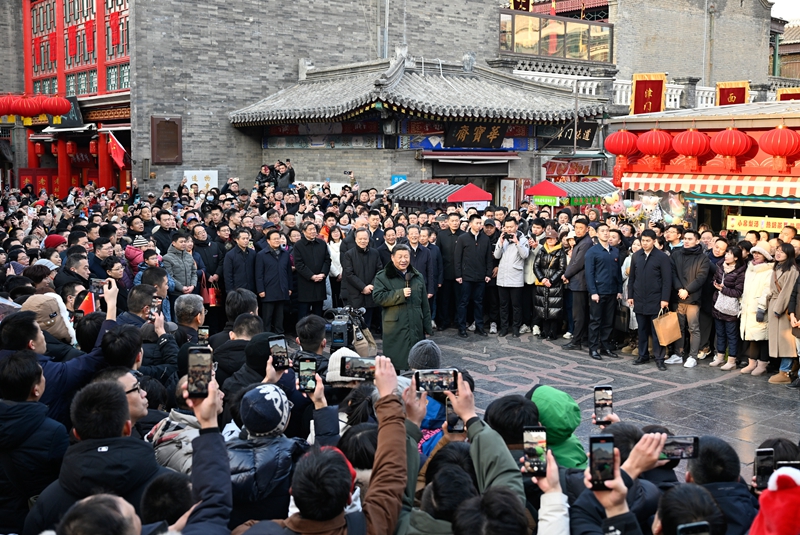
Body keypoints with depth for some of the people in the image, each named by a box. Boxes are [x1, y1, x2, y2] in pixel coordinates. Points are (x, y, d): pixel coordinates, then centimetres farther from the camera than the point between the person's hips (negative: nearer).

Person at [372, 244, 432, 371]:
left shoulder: (417, 277, 15)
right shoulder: (383, 276, 1)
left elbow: (424, 304, 16)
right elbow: (377, 297, -12)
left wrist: (427, 327, 12)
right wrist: (400, 294, -17)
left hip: (416, 328, 4)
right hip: (395, 329, -4)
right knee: (396, 361, -3)